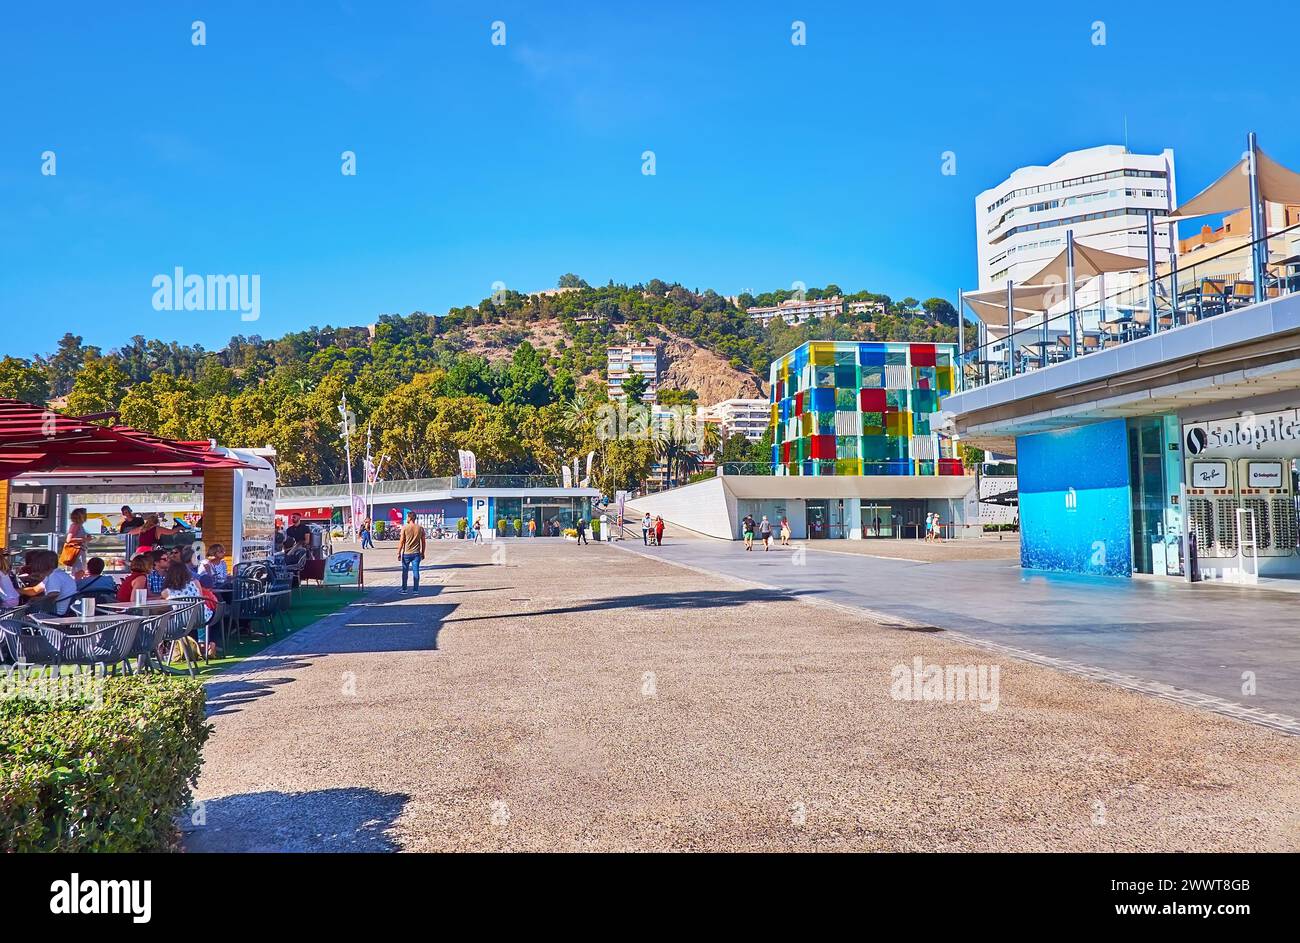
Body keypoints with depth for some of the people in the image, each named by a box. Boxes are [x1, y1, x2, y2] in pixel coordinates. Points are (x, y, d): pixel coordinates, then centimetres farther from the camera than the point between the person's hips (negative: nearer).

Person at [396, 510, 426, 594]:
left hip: (406, 553, -2)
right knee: (416, 571, 4)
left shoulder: (405, 528, -6)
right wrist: (423, 553, 14)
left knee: (405, 571, 9)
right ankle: (416, 590, 4)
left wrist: (399, 553, -2)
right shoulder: (420, 528, 2)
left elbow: (401, 542, -7)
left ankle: (404, 589, 14)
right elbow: (423, 542, 5)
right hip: (416, 553, 2)